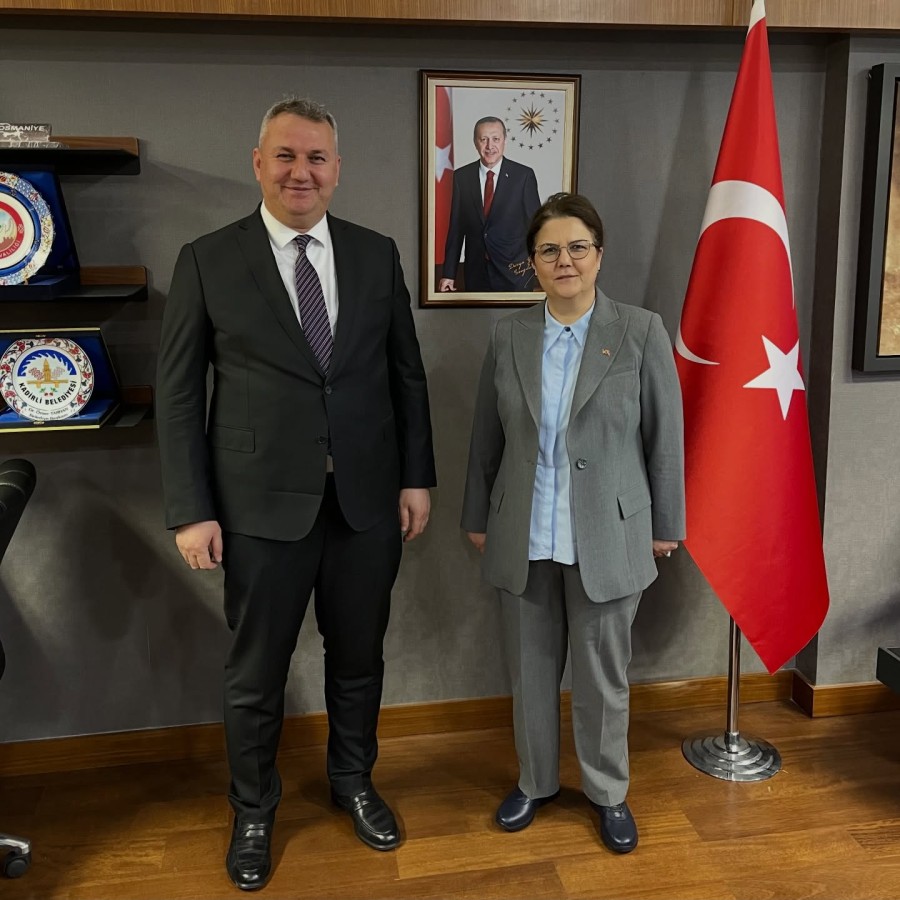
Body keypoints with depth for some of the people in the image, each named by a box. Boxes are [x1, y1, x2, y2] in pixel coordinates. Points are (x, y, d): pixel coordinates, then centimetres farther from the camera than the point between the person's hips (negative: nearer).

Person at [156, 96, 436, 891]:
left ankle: (353, 781, 44)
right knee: (256, 672, 12)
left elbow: (407, 373, 7)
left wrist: (417, 477, 3)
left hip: (368, 500, 3)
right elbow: (178, 393, -4)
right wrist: (191, 511, -7)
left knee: (359, 659, 18)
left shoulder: (377, 254, 4)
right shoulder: (207, 261, -4)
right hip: (264, 505, -2)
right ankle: (254, 811, 37)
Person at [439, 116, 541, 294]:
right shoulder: (462, 176, 1)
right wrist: (449, 273, 3)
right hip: (476, 272, 2)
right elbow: (456, 227, 3)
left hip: (515, 272, -2)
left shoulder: (524, 175, -5)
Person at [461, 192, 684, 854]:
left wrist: (666, 525, 2)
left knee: (602, 677, 10)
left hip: (607, 539, -2)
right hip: (524, 542, 3)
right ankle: (536, 781, 37)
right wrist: (478, 518, 12)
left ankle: (608, 792, 33)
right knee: (531, 671, 15)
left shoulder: (641, 332, -5)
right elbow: (487, 438, 9)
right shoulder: (509, 336, 3)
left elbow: (665, 437, -1)